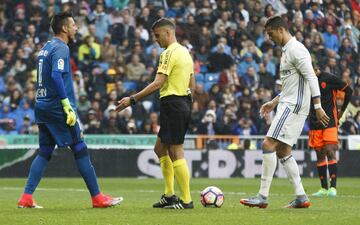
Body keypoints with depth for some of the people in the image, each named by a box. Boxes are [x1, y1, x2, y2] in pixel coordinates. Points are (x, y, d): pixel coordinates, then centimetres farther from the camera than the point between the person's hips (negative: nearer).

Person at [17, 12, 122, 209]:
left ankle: (26, 198, 0)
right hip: (57, 109, -9)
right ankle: (97, 197, 2)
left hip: (42, 107, 9)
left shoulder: (45, 48, 16)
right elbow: (56, 76, -24)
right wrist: (67, 106, -23)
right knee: (80, 150, -2)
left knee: (44, 153, 9)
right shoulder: (60, 48, -12)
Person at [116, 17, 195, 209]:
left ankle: (186, 200, -4)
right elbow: (192, 85, 19)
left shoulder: (169, 53, -13)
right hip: (184, 103, 10)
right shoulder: (185, 52, 16)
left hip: (172, 105, -10)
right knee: (160, 148, 16)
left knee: (176, 153, -6)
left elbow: (158, 83, -21)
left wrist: (132, 99, -20)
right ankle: (169, 196, 16)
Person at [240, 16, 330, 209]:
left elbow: (311, 77, -19)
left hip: (293, 106, -11)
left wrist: (318, 106, -23)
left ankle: (263, 196, -14)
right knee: (282, 151, 10)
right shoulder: (287, 50, 20)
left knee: (269, 144, -14)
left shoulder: (295, 49, -12)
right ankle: (301, 197, 10)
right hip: (289, 104, 11)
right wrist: (274, 102, 24)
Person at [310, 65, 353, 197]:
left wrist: (342, 110, 8)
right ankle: (324, 189, 9)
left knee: (330, 151, -14)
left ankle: (333, 187, -15)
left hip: (330, 122, -5)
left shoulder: (329, 79, -7)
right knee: (320, 155, 4)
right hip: (315, 124, 5)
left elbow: (349, 91, 2)